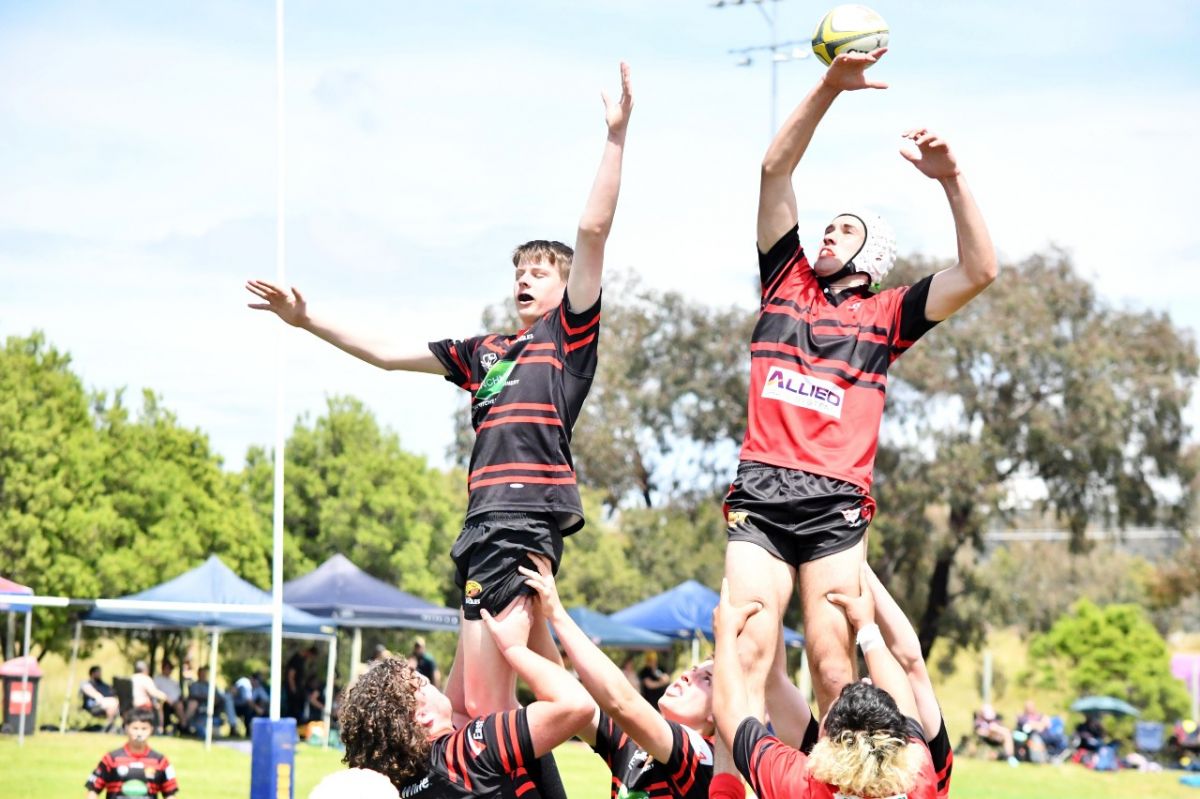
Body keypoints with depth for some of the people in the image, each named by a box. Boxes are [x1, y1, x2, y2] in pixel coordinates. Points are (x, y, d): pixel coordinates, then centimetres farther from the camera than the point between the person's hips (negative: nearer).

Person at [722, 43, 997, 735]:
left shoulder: (886, 314, 15)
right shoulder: (787, 281, 20)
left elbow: (980, 272, 3)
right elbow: (776, 168, 13)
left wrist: (951, 179, -5)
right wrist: (830, 87, 3)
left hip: (836, 504, -1)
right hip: (760, 496, 1)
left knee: (833, 670, -9)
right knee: (747, 660, -12)